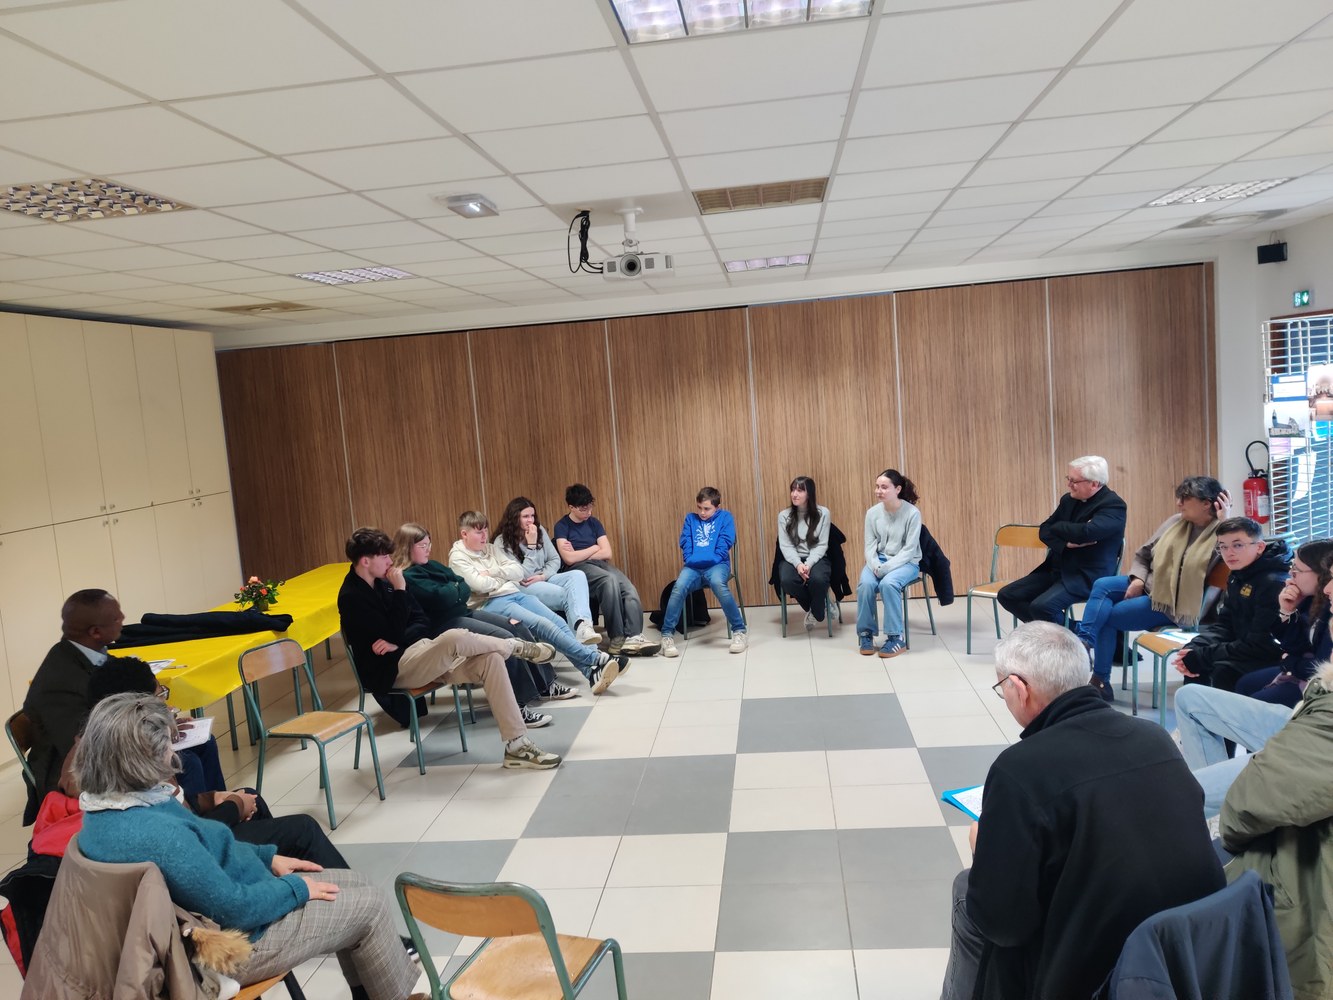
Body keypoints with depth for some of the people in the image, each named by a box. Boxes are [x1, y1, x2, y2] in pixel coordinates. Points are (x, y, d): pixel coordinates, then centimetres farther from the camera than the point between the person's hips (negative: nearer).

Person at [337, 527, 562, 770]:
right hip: (394, 669, -7)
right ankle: (516, 646, -5)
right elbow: (395, 635, -19)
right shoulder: (352, 597, -12)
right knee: (454, 638, -35)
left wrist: (396, 642, -11)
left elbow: (423, 623, 9)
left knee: (490, 659, -16)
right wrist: (399, 590, -19)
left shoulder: (382, 582, 10)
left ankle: (517, 745, -17)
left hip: (419, 651, 8)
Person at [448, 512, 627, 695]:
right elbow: (479, 584, -13)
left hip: (515, 594, 7)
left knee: (558, 622, -16)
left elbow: (518, 571, 12)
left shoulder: (491, 548, 20)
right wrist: (501, 579, 4)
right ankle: (598, 658, -29)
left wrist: (492, 572, -1)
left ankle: (592, 672, -26)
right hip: (490, 602, -7)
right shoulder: (458, 557, 2)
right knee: (542, 624, -26)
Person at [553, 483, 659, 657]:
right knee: (610, 580, -37)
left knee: (630, 590, -26)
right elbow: (569, 559, -12)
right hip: (579, 569, -5)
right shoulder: (561, 526, 0)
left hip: (601, 564, 5)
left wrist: (580, 554, -2)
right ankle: (617, 637, -33)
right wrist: (594, 548, 0)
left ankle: (633, 636, -41)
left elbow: (607, 553, 7)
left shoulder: (594, 522, 15)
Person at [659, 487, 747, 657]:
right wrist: (690, 558, -8)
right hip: (693, 566, 2)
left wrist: (712, 559, -12)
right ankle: (667, 635, -20)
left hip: (717, 564, -2)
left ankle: (739, 631, -26)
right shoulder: (690, 518, 20)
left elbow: (726, 541, 1)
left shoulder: (725, 517, 12)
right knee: (679, 587, -29)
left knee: (718, 583, -37)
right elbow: (685, 542, 10)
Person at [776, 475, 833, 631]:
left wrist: (809, 564, -21)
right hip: (792, 559, 1)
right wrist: (798, 564, -22)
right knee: (787, 580, -32)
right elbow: (785, 546, -3)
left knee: (818, 579, -35)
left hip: (816, 558, -1)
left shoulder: (823, 513, -2)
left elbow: (821, 545, -5)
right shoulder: (784, 515, 2)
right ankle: (813, 608, -1)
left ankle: (816, 612, -1)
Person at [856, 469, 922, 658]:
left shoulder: (912, 513, -15)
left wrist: (886, 568, -24)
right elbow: (870, 546, -1)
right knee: (865, 584, -28)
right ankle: (865, 633, -9)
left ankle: (896, 637, -20)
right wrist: (875, 566, -20)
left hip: (906, 562, -3)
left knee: (888, 583, -33)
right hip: (879, 561, 3)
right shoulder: (872, 512, -4)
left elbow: (909, 550, -15)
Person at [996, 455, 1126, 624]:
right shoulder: (1068, 500, 10)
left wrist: (1058, 527, -8)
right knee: (1007, 595, -1)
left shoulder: (1113, 505, -13)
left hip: (1088, 576, -8)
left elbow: (1085, 532, -29)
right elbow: (1044, 530, 7)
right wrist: (1066, 543, -15)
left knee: (1042, 605, -30)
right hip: (1056, 569, 8)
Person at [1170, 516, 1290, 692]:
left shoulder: (1274, 583, -24)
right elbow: (1224, 624, 9)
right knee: (1194, 659, 4)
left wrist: (1202, 656, -24)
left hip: (1273, 657, -10)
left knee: (1224, 670, -28)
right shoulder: (1238, 577, 6)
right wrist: (1193, 649, -10)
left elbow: (1259, 645, -27)